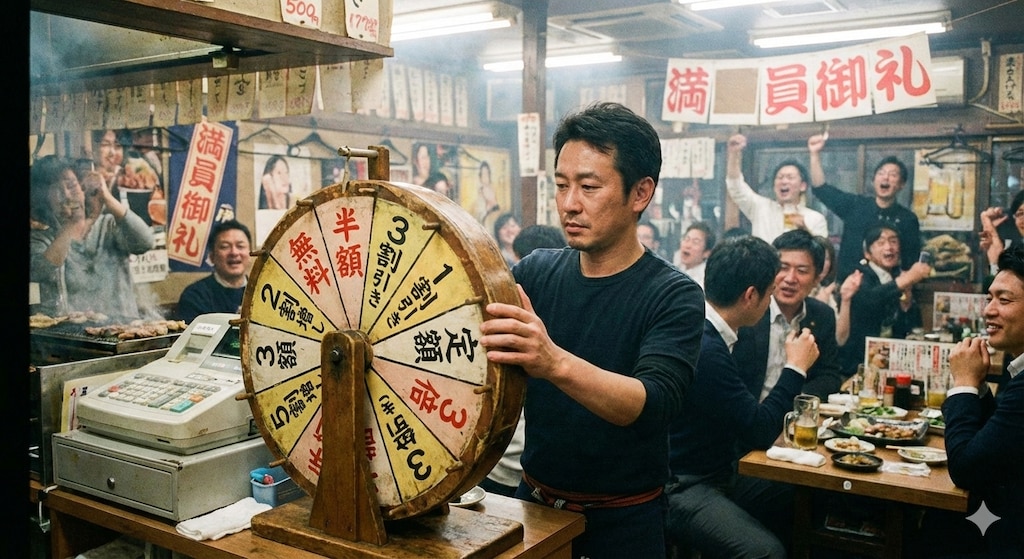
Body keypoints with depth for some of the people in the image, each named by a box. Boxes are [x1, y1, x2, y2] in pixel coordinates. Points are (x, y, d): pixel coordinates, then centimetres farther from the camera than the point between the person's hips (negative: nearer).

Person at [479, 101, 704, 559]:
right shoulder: (537, 272, -3)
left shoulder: (674, 297, -15)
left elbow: (654, 404, -30)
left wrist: (555, 363, -46)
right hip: (533, 499, 4)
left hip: (623, 521, -3)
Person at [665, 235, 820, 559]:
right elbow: (760, 432, -19)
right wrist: (796, 366, -8)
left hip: (719, 474, 10)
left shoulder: (705, 330, 6)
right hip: (683, 489, -10)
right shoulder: (704, 347, -25)